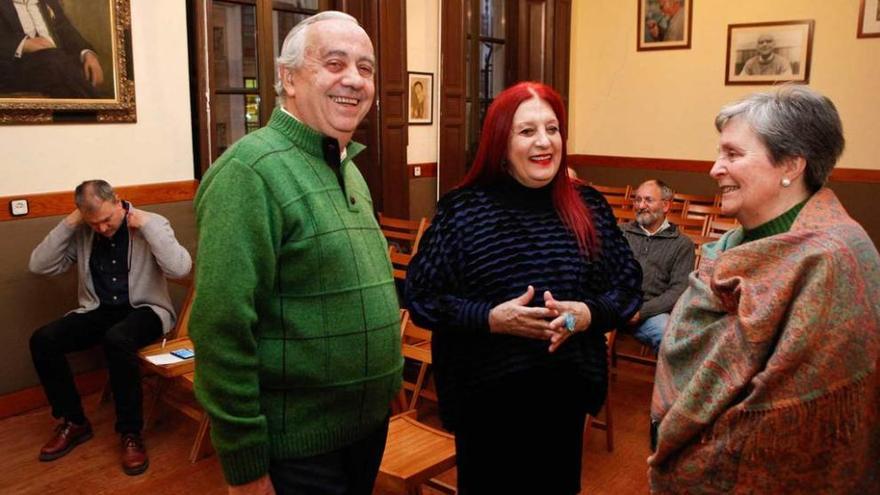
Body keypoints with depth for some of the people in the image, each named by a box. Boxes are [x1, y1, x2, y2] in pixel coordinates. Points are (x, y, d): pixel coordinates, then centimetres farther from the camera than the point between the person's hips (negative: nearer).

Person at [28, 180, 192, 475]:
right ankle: (74, 422, 1)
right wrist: (68, 224, -11)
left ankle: (131, 433, -21)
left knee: (117, 339, -37)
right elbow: (39, 266, -2)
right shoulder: (82, 234, 2)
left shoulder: (151, 224, -10)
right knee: (43, 340, -18)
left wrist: (146, 224, -22)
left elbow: (180, 269, -23)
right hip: (98, 311, 5)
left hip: (144, 310, -5)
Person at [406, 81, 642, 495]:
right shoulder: (463, 209, -9)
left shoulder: (588, 207, 0)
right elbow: (421, 297, -9)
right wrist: (492, 318, -23)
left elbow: (628, 285, 5)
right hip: (486, 394, -2)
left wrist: (588, 313, -16)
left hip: (567, 391, 3)